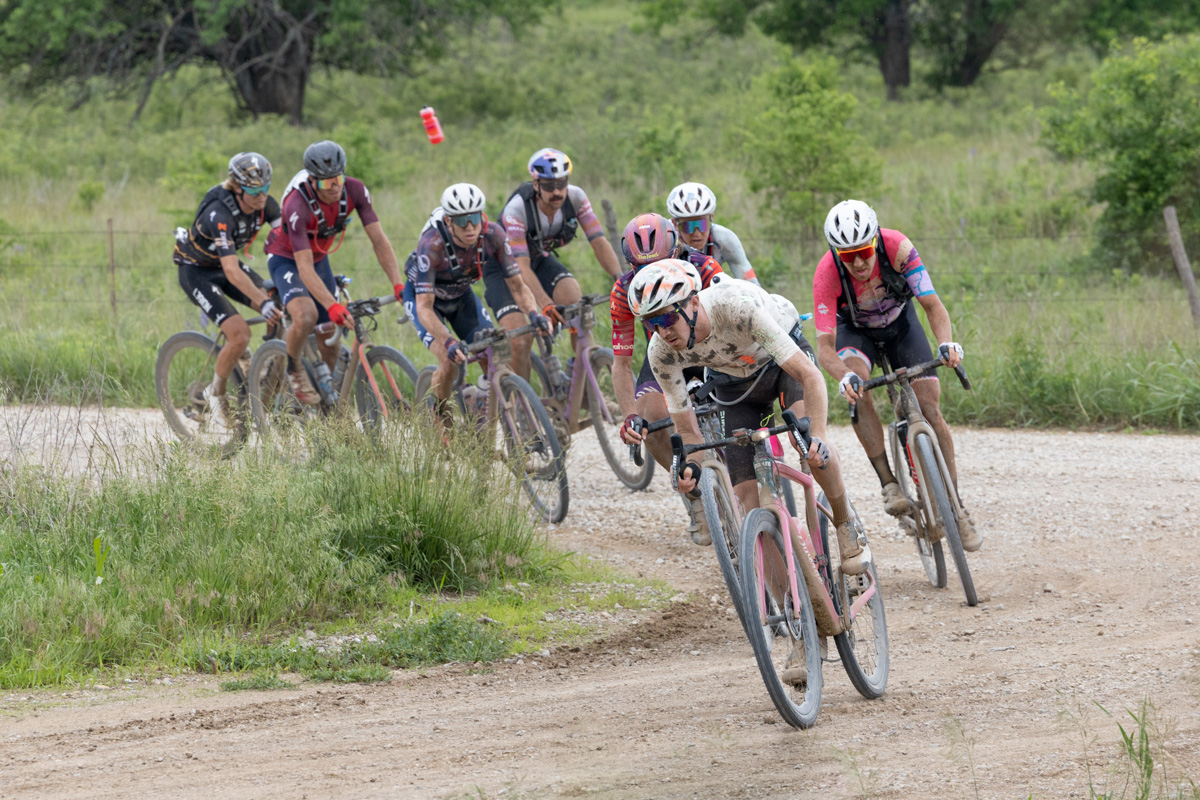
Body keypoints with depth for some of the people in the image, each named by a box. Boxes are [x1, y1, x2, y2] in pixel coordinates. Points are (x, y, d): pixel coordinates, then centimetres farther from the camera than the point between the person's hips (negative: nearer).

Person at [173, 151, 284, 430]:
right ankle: (216, 395, 1)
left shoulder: (266, 205, -15)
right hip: (196, 270, -7)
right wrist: (263, 302, -54)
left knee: (283, 313, -12)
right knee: (240, 334, -23)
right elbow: (231, 271, -43)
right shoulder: (219, 214, -36)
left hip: (226, 264, 7)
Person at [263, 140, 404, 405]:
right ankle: (293, 368, -4)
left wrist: (399, 285, -31)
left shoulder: (355, 191, -22)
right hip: (287, 260, -5)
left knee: (330, 343, 2)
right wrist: (332, 306, -50)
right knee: (306, 316, -33)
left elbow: (379, 241, -20)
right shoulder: (297, 206, -37)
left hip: (320, 258, 5)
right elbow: (305, 269, -38)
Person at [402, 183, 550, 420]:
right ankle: (437, 417, 3)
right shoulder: (431, 245, -38)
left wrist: (533, 313, -41)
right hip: (423, 296, -4)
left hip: (461, 295, 4)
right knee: (450, 361, -24)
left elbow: (517, 285, -21)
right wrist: (449, 342, -56)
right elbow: (424, 307, -40)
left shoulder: (493, 235, -27)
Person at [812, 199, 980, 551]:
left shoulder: (897, 247, -33)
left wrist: (946, 343, -50)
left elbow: (933, 305, -31)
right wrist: (843, 376, -56)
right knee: (855, 389, -33)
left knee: (930, 409, -9)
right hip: (855, 330, -1)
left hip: (900, 323, 1)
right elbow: (825, 347, -35)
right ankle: (888, 484, -27)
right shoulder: (827, 274, -34)